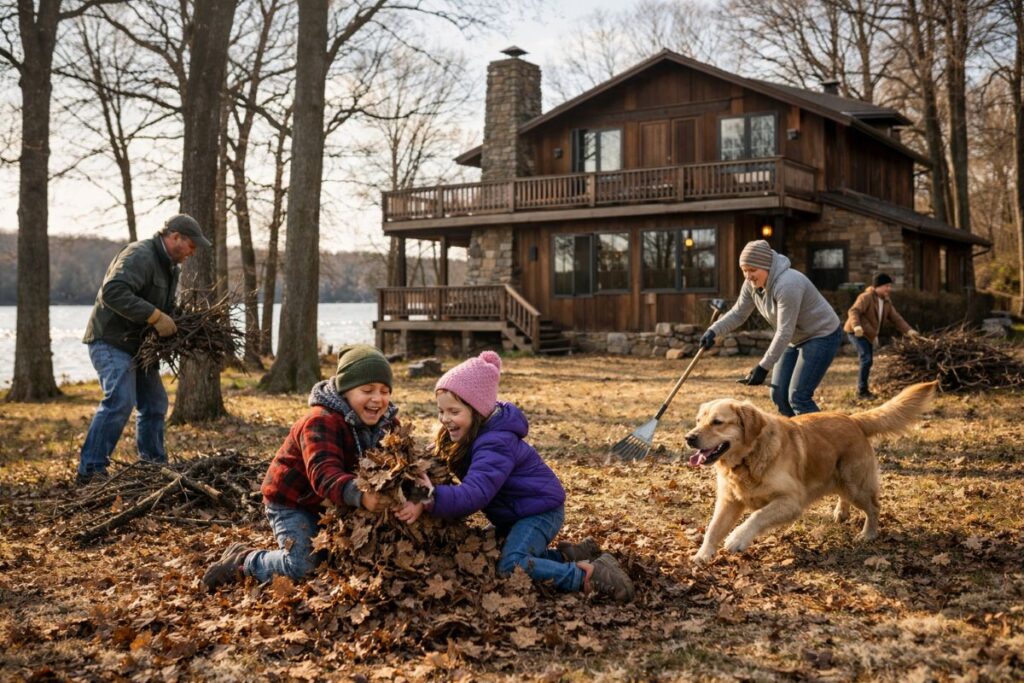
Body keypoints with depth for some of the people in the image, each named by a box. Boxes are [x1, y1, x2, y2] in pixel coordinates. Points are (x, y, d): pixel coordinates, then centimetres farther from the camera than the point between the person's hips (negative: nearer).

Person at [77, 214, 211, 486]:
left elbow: (166, 306, 24)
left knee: (154, 403, 14)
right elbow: (113, 292, -33)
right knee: (120, 401, -21)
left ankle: (155, 465, 26)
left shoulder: (170, 266, 15)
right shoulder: (140, 256, -19)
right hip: (111, 340, -10)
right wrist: (155, 316, -33)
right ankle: (91, 470, -17)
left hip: (138, 345, 10)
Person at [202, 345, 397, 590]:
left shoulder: (386, 421, -8)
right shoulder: (321, 422, -32)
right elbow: (324, 475, -46)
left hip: (333, 505, 8)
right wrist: (360, 496, -65)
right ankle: (241, 561, 5)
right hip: (292, 502, -7)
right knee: (303, 566, -22)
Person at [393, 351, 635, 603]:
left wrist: (432, 500, -59)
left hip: (540, 510, -10)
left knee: (510, 566, -28)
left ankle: (589, 575, -19)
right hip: (514, 514, 10)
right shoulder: (467, 433, -1)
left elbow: (476, 493, -44)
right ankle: (570, 556, 18)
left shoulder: (496, 444, -30)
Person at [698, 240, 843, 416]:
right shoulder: (751, 284, -6)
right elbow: (737, 313, 3)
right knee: (779, 395, 4)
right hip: (796, 340, 9)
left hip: (822, 335, -9)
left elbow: (784, 332, -30)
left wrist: (763, 367, -29)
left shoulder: (787, 284, -31)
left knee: (798, 397, -16)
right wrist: (713, 331, -15)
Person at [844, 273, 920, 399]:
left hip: (868, 334, 9)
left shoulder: (886, 302, 10)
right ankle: (862, 391, -11)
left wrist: (908, 330, -3)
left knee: (868, 361, 13)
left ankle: (863, 389, 24)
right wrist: (857, 326, -47)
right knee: (866, 360, -18)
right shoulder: (866, 297, -17)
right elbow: (853, 311, -29)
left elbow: (895, 318, 10)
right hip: (856, 332, -9)